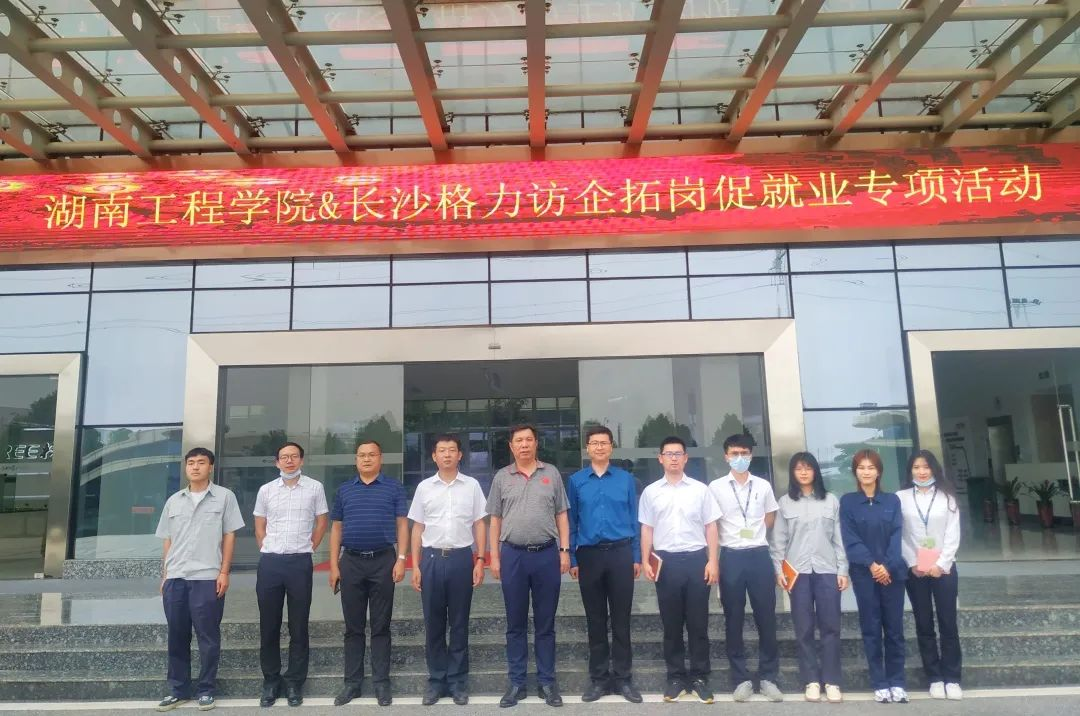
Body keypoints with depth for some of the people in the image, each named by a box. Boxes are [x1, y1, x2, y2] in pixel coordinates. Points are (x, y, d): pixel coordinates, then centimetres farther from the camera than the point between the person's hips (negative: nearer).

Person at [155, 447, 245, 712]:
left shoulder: (224, 496, 2)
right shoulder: (173, 501, 14)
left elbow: (229, 536, 0)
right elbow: (167, 541, 16)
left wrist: (224, 573, -6)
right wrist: (164, 576, 12)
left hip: (207, 577, -4)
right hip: (175, 578, 4)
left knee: (208, 637, 2)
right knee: (177, 636, 10)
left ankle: (206, 690, 13)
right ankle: (179, 690, 21)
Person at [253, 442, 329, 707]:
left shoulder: (314, 488, 1)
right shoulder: (266, 490, 7)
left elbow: (321, 522, 8)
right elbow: (259, 527, 15)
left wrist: (309, 549, 7)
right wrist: (268, 553, 9)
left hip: (300, 562, -2)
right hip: (269, 562, 2)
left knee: (299, 626, 4)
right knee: (269, 626, 7)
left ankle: (295, 683, 15)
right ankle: (270, 682, 20)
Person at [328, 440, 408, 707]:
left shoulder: (394, 487, 3)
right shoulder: (344, 490, 10)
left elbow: (402, 525, 1)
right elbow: (336, 528, 10)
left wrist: (401, 559, -8)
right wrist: (334, 565, 3)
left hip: (383, 561, -2)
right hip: (351, 562, 2)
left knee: (380, 626, 4)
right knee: (353, 626, 8)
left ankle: (381, 682, 12)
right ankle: (352, 682, 17)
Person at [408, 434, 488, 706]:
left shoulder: (471, 485, 3)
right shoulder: (424, 487, 6)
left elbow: (480, 525, 4)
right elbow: (417, 528, 8)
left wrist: (480, 561, -3)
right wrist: (415, 566, 2)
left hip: (461, 558, -1)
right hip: (431, 558, 1)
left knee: (459, 623, 6)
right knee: (433, 623, 8)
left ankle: (458, 681, 17)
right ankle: (436, 680, 19)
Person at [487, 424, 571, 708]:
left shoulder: (551, 473, 5)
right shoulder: (501, 477, 6)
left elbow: (561, 515, 7)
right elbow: (495, 520, 8)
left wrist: (565, 550, 0)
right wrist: (494, 557, 2)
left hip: (547, 554, 0)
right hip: (513, 555, 1)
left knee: (545, 624, 8)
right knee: (515, 624, 9)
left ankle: (547, 682, 19)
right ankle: (516, 683, 19)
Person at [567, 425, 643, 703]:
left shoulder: (626, 479, 3)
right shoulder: (576, 481, 4)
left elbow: (634, 519, 4)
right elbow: (571, 522, 5)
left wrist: (637, 557, 0)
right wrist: (572, 558, 1)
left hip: (620, 553, 0)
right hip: (589, 555, 1)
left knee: (621, 618, 6)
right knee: (595, 620, 10)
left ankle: (622, 677, 19)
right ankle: (599, 678, 22)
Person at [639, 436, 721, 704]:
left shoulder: (700, 489, 4)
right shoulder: (650, 492, 6)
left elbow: (711, 527, 4)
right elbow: (647, 530, 8)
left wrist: (713, 561, -4)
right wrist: (645, 562, 0)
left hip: (696, 559, -1)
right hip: (666, 561, 1)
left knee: (698, 623, 5)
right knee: (671, 624, 8)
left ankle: (699, 677, 17)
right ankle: (676, 677, 19)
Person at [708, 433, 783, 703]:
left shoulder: (763, 486, 5)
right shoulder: (716, 487, -1)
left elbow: (770, 518, 16)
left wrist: (754, 535, 11)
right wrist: (731, 538, 5)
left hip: (759, 555, 1)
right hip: (731, 557, -1)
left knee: (766, 619, 5)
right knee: (734, 621, 5)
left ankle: (769, 677, 17)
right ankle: (741, 679, 15)